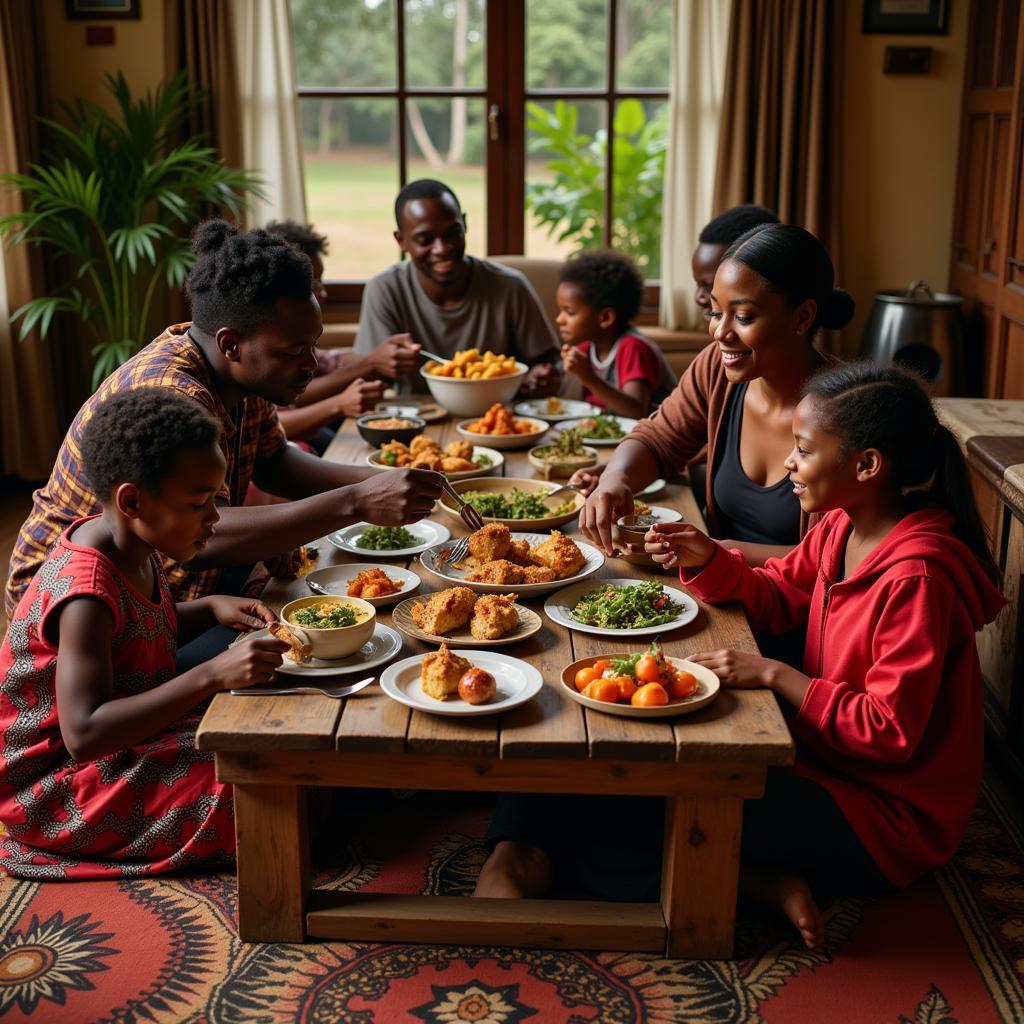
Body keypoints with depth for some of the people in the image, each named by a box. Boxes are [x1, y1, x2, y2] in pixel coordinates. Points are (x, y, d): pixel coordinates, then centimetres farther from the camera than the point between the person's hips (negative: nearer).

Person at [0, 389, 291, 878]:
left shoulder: (128, 544, -4)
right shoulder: (87, 593, -31)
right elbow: (85, 736, -37)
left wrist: (211, 607, -4)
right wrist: (212, 675, -42)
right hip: (52, 789, -9)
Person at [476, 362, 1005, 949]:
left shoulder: (917, 576, -26)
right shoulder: (841, 528, 1)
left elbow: (891, 730, -26)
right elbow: (775, 598, 12)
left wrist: (775, 675, -23)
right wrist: (708, 560, -7)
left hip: (887, 820, -9)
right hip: (829, 761, 9)